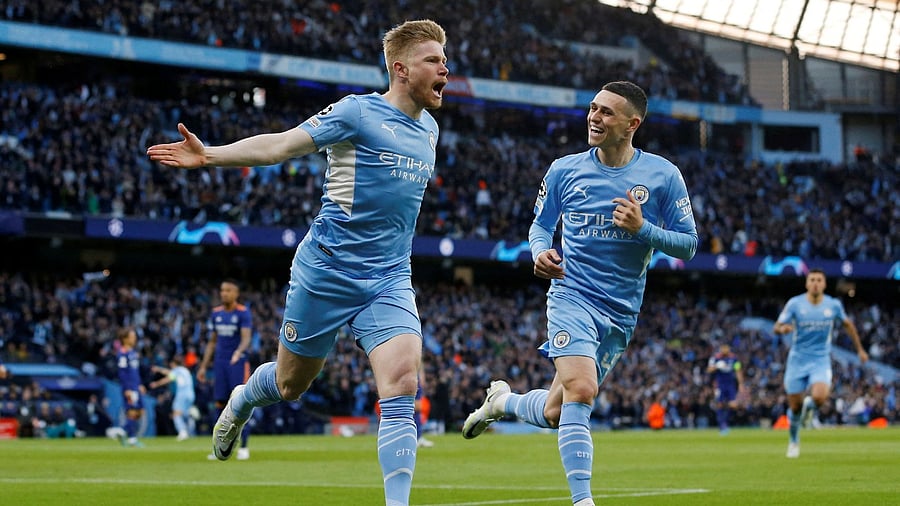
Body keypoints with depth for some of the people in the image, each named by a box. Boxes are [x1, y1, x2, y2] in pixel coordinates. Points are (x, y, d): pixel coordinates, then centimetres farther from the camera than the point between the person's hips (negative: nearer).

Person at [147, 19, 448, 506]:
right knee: (291, 383, 12)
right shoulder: (358, 112, -9)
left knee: (402, 385, -17)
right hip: (327, 269, -4)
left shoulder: (428, 129, 11)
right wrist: (210, 154, -25)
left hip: (390, 281, 4)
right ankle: (241, 401, 48)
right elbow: (283, 143, -15)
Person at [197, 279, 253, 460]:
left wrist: (238, 352, -39)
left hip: (238, 363, -5)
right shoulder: (216, 313, 10)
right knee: (220, 403, 2)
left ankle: (244, 447, 0)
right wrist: (203, 366, 13)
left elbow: (246, 338, -19)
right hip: (220, 363, 5)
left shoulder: (243, 313, -7)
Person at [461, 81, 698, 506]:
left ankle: (501, 401, 40)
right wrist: (541, 252, -8)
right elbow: (540, 225, 15)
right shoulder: (564, 170, 2)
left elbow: (687, 245, 0)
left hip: (621, 312, 2)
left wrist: (642, 228, -17)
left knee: (555, 413, 7)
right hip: (572, 296, -2)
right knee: (580, 391, -26)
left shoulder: (663, 175, -2)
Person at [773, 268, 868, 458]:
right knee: (795, 407, 2)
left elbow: (848, 324, 16)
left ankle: (810, 405, 13)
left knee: (819, 397, -26)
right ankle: (793, 441, 30)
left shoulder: (834, 305, -2)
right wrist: (783, 329, -31)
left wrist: (860, 349, 21)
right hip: (797, 360, 0)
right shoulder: (795, 303, -7)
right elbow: (777, 327, -6)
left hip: (821, 361, 0)